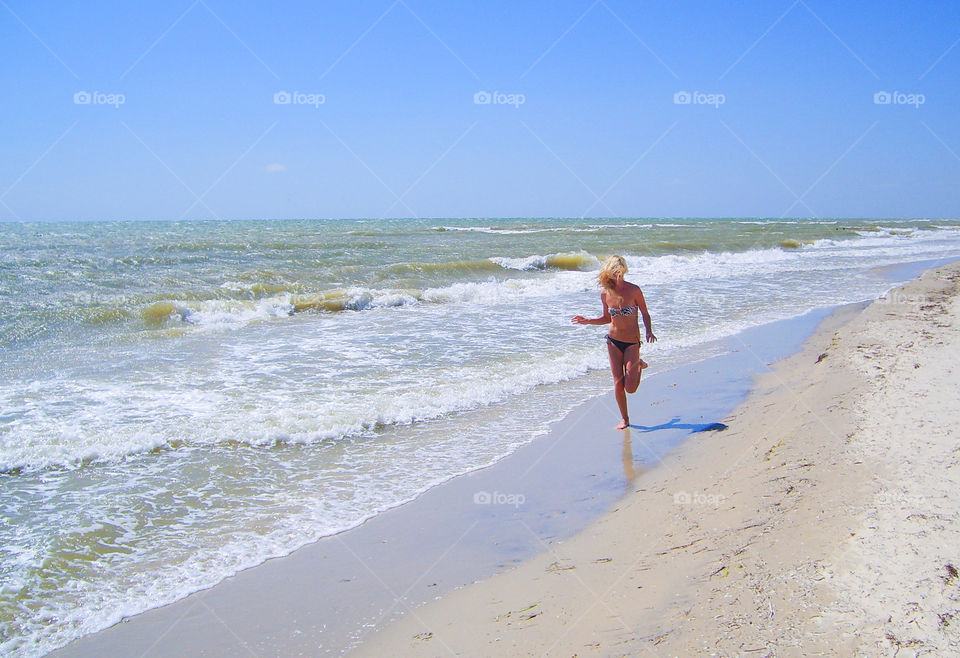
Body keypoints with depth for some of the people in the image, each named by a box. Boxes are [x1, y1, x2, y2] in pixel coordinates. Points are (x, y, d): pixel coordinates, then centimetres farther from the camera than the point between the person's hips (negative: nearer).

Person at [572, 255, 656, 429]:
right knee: (618, 384, 1)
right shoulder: (605, 293, -1)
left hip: (632, 342, -3)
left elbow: (645, 314, -3)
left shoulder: (633, 290, -12)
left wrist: (648, 331, -20)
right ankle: (625, 419, 18)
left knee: (630, 388, -4)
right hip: (613, 341, 3)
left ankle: (639, 365, 28)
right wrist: (587, 321, -1)